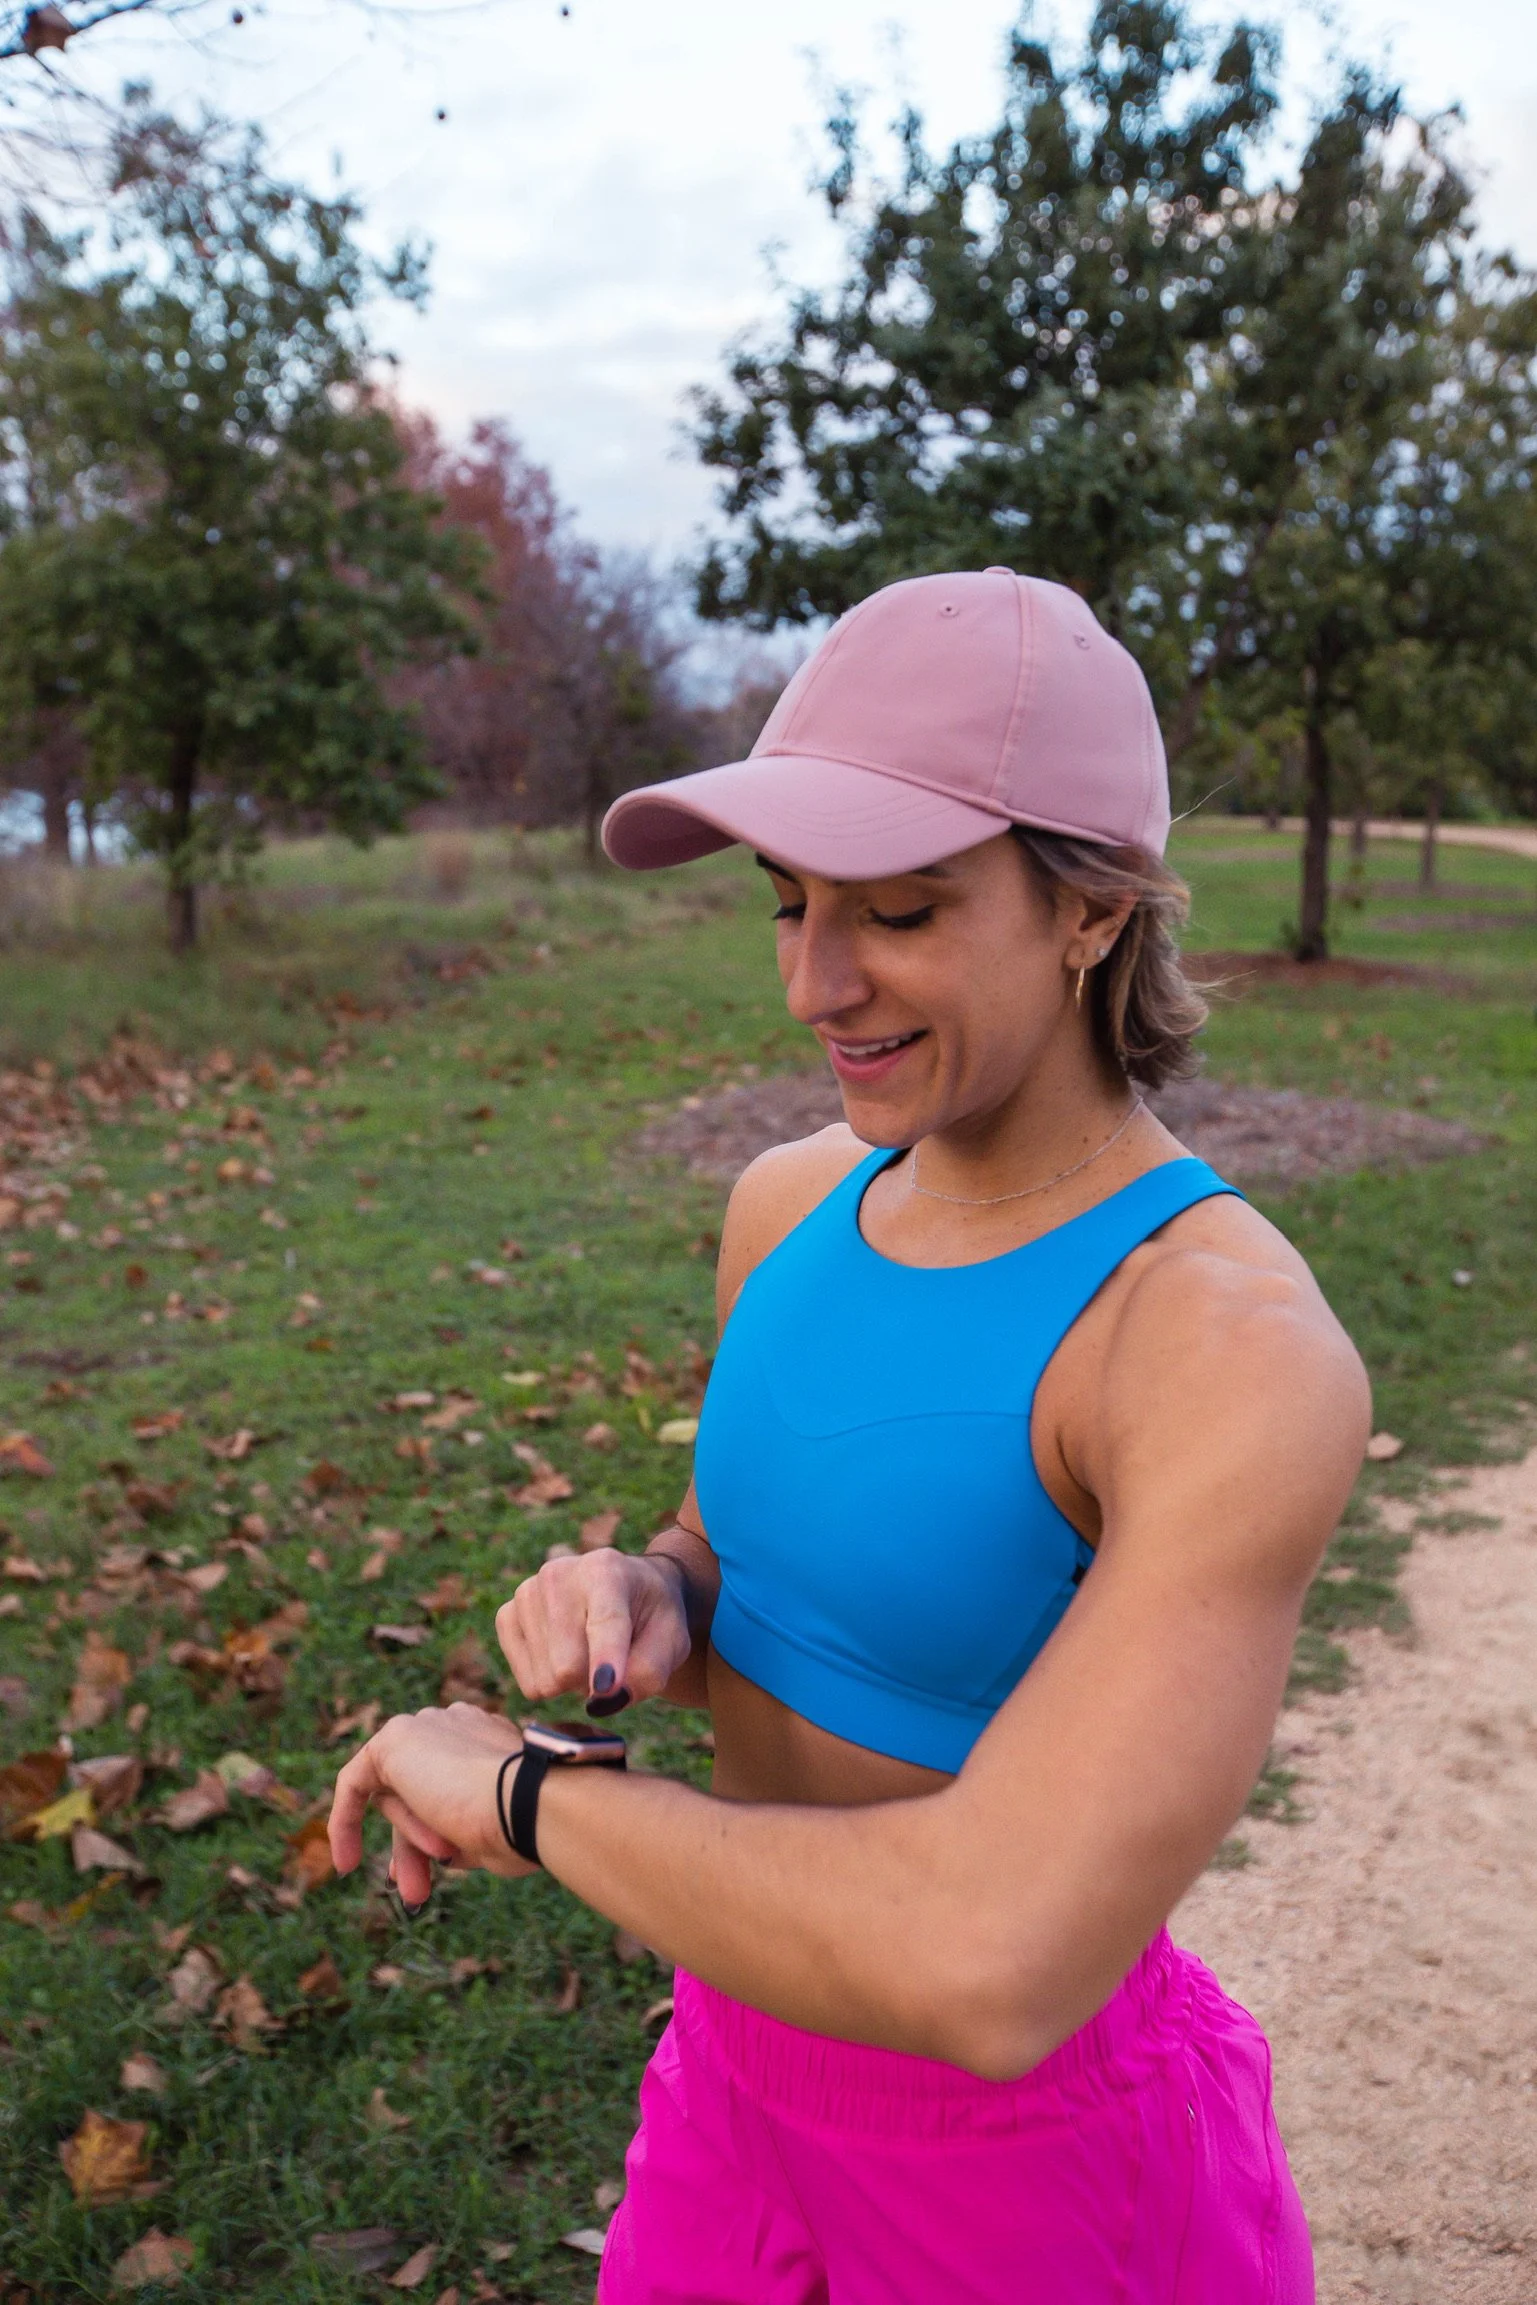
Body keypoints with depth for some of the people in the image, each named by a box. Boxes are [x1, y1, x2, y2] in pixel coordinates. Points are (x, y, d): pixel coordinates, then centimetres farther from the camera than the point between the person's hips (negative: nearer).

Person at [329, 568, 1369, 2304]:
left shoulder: (1245, 1355, -30)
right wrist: (632, 1603, -15)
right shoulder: (793, 1205, -6)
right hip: (758, 2039, 6)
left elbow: (992, 1972, -39)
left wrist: (519, 1788, -25)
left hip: (1038, 2141, -5)